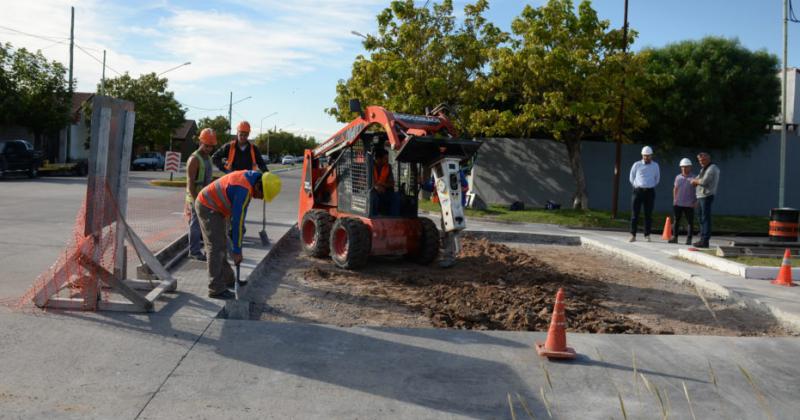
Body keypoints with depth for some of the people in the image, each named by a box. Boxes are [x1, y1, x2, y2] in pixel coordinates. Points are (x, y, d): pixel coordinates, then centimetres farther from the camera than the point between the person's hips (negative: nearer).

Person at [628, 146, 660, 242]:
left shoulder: (655, 166, 9)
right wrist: (636, 186, 11)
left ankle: (647, 235, 7)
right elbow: (632, 178, 12)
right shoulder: (637, 165, 4)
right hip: (638, 191, -1)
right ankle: (633, 235, -2)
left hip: (650, 191, 1)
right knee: (635, 213, -4)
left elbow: (657, 179, 20)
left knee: (648, 214, 1)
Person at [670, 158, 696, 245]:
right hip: (677, 204, 4)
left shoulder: (694, 178, -2)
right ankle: (674, 238, 13)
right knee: (676, 221, 7)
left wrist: (696, 202, -8)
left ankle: (689, 239, 4)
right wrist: (674, 199, 10)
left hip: (689, 205, -4)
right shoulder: (678, 177, 10)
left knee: (690, 222, 0)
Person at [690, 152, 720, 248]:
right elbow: (693, 182, 19)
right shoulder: (703, 170, 22)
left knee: (705, 219, -10)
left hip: (707, 196, -9)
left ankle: (705, 241, -11)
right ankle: (702, 239, 14)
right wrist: (697, 181, -2)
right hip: (700, 197, 9)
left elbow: (704, 181, -17)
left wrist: (696, 181, 0)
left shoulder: (712, 168, -7)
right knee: (702, 219, 10)